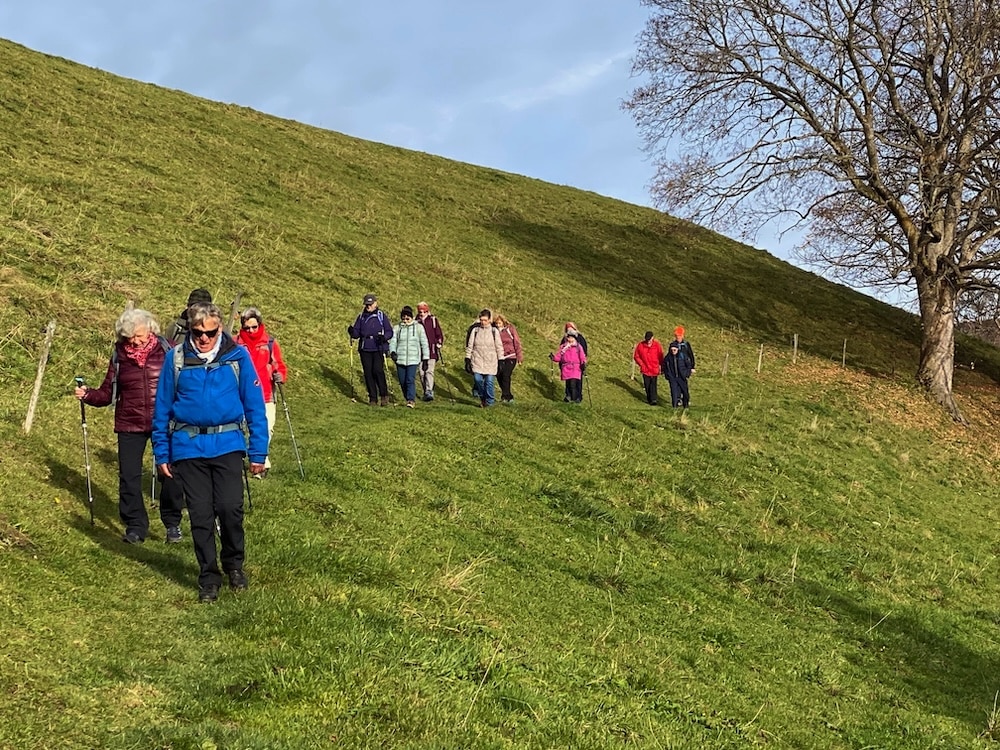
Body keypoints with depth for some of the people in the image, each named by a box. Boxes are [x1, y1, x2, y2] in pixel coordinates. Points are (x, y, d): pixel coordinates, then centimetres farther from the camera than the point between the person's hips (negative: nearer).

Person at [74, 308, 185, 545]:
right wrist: (87, 394, -10)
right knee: (129, 477, 4)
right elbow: (107, 393, 8)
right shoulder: (119, 355, 5)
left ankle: (172, 523, 19)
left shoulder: (166, 350, -3)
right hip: (130, 425, 2)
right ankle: (135, 526, 18)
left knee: (170, 473, 1)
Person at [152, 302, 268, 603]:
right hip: (188, 448, 1)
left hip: (228, 444, -1)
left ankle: (234, 564, 18)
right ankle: (208, 577, 21)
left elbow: (254, 405, 2)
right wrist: (161, 453, 7)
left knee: (230, 508, -10)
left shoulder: (237, 356, -2)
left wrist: (258, 452, 0)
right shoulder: (176, 358, 1)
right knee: (200, 515, 5)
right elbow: (162, 407, 7)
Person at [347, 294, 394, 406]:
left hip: (379, 349, -4)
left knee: (378, 370, -17)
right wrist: (352, 332, -11)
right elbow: (357, 333, 12)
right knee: (368, 373, 2)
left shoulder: (382, 316, 3)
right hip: (365, 350, 4)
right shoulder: (361, 317, 13)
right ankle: (373, 398, 11)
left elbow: (389, 332, 1)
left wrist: (384, 337, -20)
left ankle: (384, 395, -2)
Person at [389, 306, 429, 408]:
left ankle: (411, 400, -17)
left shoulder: (418, 327, 5)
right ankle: (408, 399, 24)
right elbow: (393, 341, 2)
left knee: (410, 380, -17)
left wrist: (425, 359, 5)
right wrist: (392, 352, -19)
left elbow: (424, 344, 7)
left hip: (413, 359, -3)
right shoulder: (398, 328, 9)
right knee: (402, 382, 6)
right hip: (400, 360, 3)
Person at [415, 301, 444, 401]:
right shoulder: (416, 321, 8)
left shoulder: (433, 320, 4)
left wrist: (439, 345, -1)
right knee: (422, 373, 4)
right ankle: (425, 392, 16)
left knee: (429, 371, -14)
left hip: (431, 351, -3)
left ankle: (429, 392, -20)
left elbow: (439, 334, 8)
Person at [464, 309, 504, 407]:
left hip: (491, 361, -1)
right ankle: (482, 397, 12)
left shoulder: (494, 331, 3)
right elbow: (469, 346, 8)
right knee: (477, 379, -12)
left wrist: (500, 361, 4)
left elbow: (499, 347, 7)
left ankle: (490, 401, 9)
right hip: (477, 360, 1)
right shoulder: (475, 331, 5)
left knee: (489, 381, -8)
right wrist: (467, 361, 4)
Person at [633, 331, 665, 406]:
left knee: (653, 384, -11)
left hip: (654, 370, -2)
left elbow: (661, 357, 1)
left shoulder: (657, 345, -6)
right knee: (647, 385, 8)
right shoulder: (640, 345, -3)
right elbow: (636, 356, 7)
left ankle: (653, 399, -13)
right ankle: (649, 399, 22)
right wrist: (641, 364, -3)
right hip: (645, 369, 2)